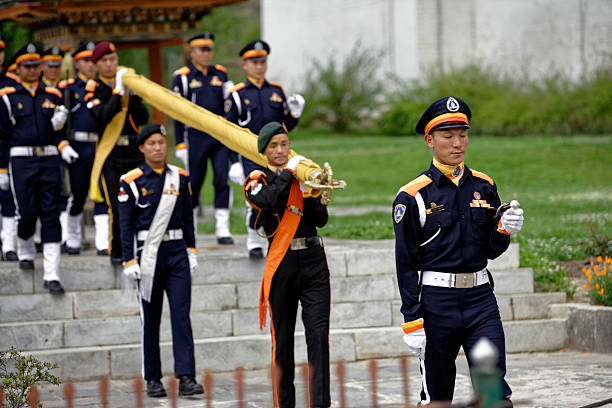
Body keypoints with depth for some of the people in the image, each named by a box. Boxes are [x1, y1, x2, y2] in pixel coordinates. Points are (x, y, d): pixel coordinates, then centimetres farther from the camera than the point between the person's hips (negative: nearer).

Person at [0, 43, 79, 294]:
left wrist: (62, 147, -2)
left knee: (51, 215, -4)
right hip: (21, 161, -2)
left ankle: (51, 275, -5)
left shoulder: (52, 95, 11)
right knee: (27, 212, -4)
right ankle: (25, 251, 30)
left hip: (49, 159, 3)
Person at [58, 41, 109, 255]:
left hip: (103, 147, 1)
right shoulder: (67, 88, 6)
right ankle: (72, 239, 20)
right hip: (78, 148, -1)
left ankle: (103, 242, -7)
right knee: (78, 195, 5)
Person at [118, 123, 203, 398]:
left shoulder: (180, 177, 8)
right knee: (151, 318, 4)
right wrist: (129, 261, -8)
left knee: (182, 314, -6)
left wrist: (192, 252, 10)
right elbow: (126, 225, -3)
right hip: (148, 254, -2)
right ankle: (153, 379, 12)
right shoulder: (132, 181, -3)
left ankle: (186, 378, -10)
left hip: (177, 253, 2)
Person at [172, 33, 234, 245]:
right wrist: (180, 144, -3)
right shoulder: (182, 77, 0)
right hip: (196, 137, -3)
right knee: (194, 182, 4)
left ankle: (222, 229, -6)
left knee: (223, 179, -8)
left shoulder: (221, 74, 11)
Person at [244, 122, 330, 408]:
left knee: (318, 335, -10)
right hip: (282, 263, -2)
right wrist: (288, 172, -11)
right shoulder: (257, 180, 4)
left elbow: (321, 220, 9)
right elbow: (267, 201, -20)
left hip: (313, 259, 2)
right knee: (283, 339, 5)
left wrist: (310, 194, -7)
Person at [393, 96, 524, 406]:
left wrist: (505, 230, -9)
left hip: (480, 298, 3)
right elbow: (405, 263, -4)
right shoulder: (413, 196, -5)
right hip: (437, 301, -3)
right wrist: (413, 322, -9)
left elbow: (491, 251, 14)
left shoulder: (484, 186, 9)